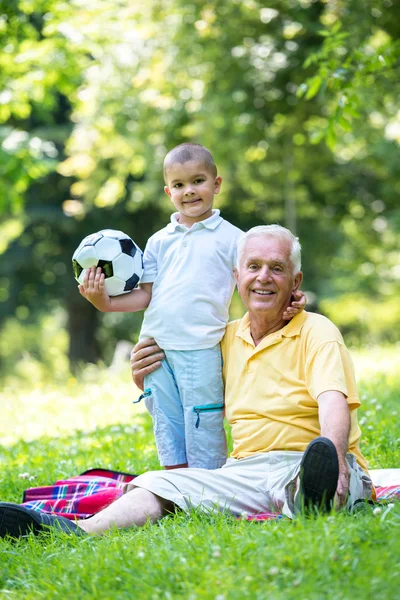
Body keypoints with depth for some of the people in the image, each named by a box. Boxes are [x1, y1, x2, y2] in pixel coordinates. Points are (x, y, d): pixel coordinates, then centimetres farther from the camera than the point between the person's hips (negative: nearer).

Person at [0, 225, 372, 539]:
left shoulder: (316, 332, 2)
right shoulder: (229, 338, 20)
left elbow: (334, 401, -17)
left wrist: (333, 457, -39)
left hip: (300, 465, -4)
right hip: (246, 472, 4)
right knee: (158, 484, -19)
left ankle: (310, 497, -75)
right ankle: (79, 532, -45)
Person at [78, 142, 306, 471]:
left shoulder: (230, 237, 4)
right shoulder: (159, 241, 14)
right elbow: (146, 294, 10)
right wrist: (106, 302, -4)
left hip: (201, 350, -4)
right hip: (157, 348, 4)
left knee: (204, 439, -4)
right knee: (169, 437, 9)